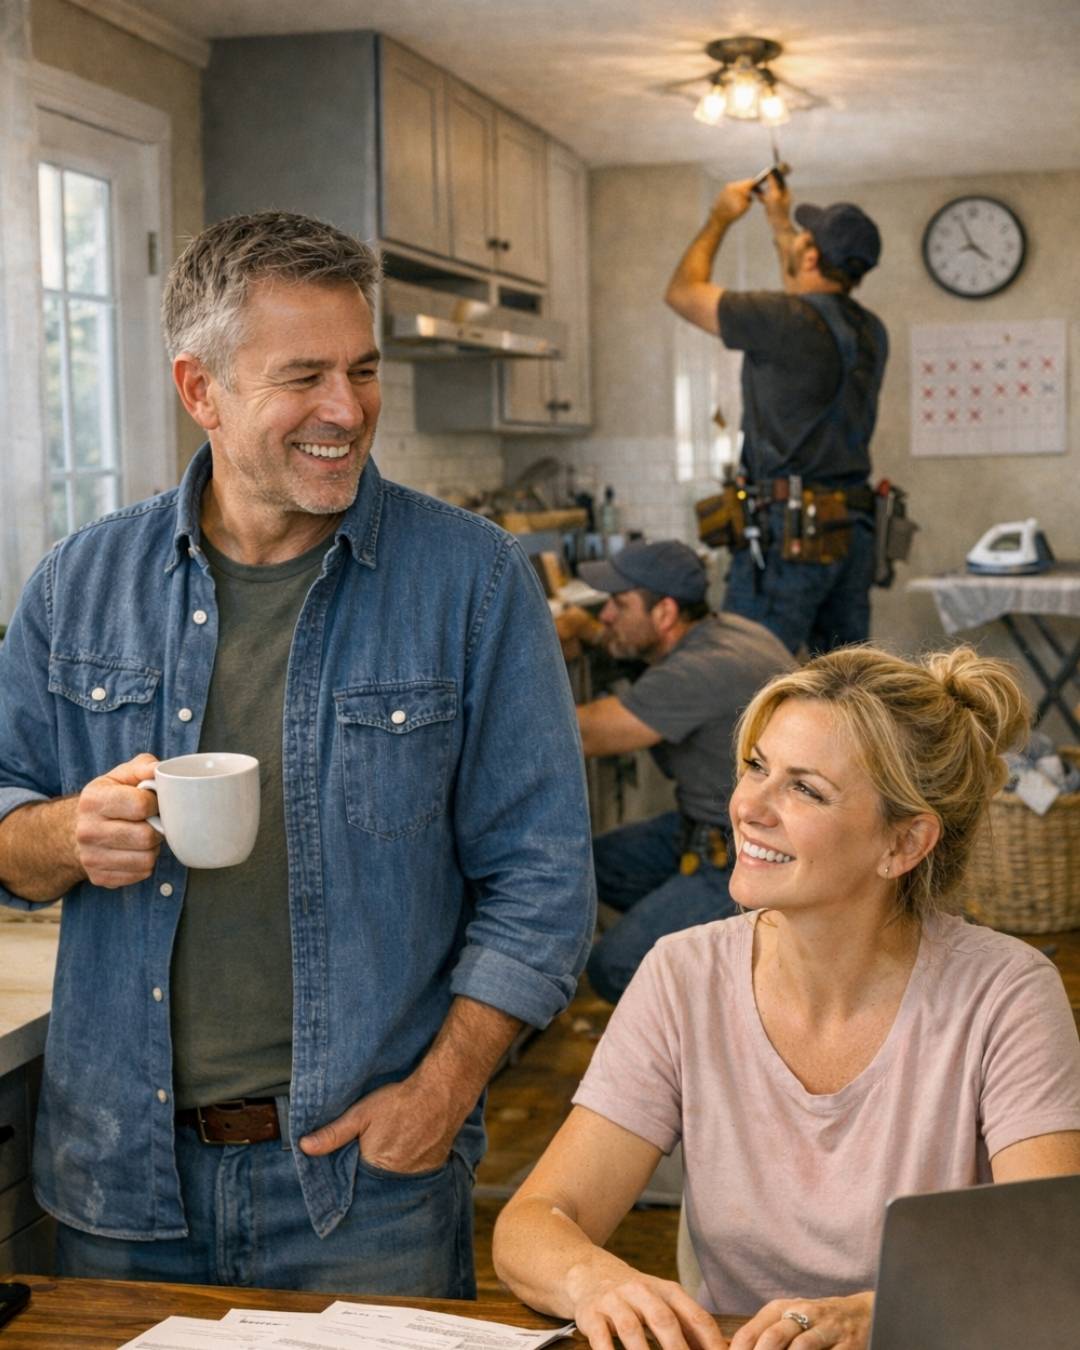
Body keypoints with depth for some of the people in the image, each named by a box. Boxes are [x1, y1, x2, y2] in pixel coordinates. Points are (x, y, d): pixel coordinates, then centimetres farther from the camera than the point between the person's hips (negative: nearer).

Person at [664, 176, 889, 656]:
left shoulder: (784, 319, -12)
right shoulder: (869, 331, 12)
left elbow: (682, 292, 1)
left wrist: (720, 217, 16)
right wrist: (778, 220, 44)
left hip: (788, 528, -8)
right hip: (855, 527, 8)